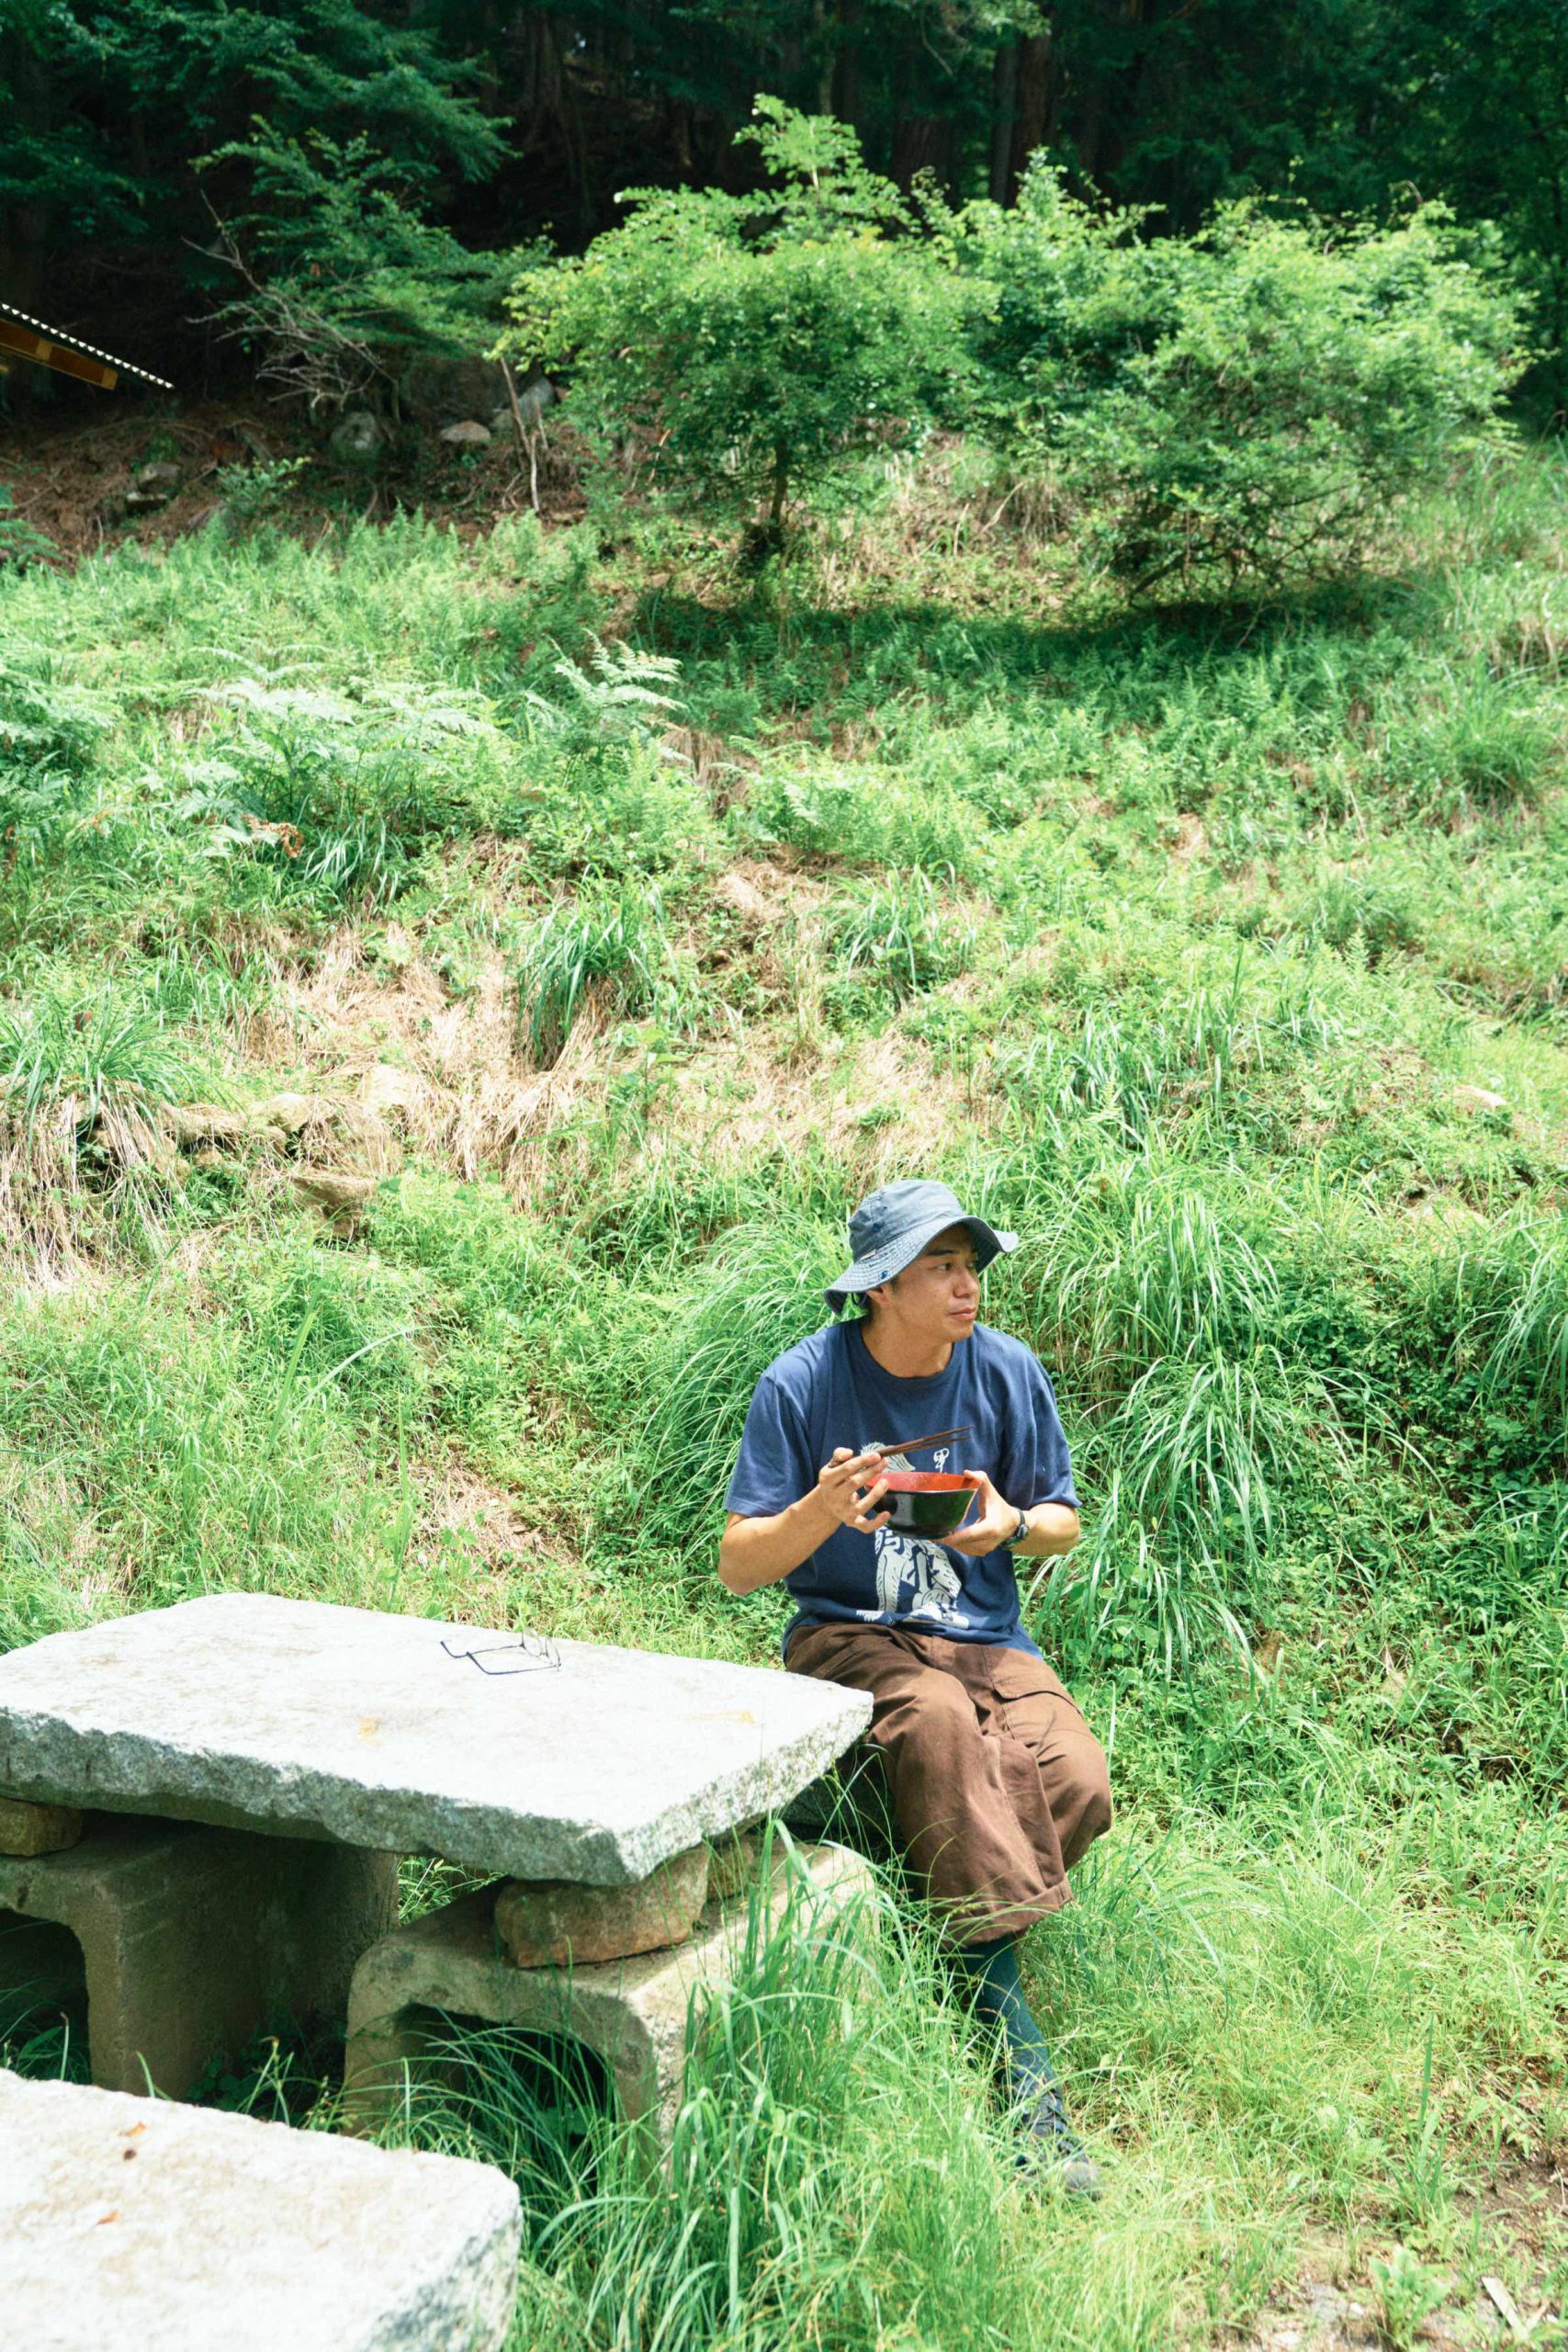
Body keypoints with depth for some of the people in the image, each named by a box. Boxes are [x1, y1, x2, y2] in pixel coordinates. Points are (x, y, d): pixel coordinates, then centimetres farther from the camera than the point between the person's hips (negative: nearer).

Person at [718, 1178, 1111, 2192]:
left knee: (1078, 1782, -27)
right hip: (848, 1633, -3)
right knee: (938, 1722, -36)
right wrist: (823, 1510, -29)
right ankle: (1015, 2038, -33)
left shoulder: (1007, 1371, -1)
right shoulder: (804, 1382, -9)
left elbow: (1064, 1520, 11)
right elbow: (740, 1565, -8)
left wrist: (1012, 1524, -14)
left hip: (985, 1636, 3)